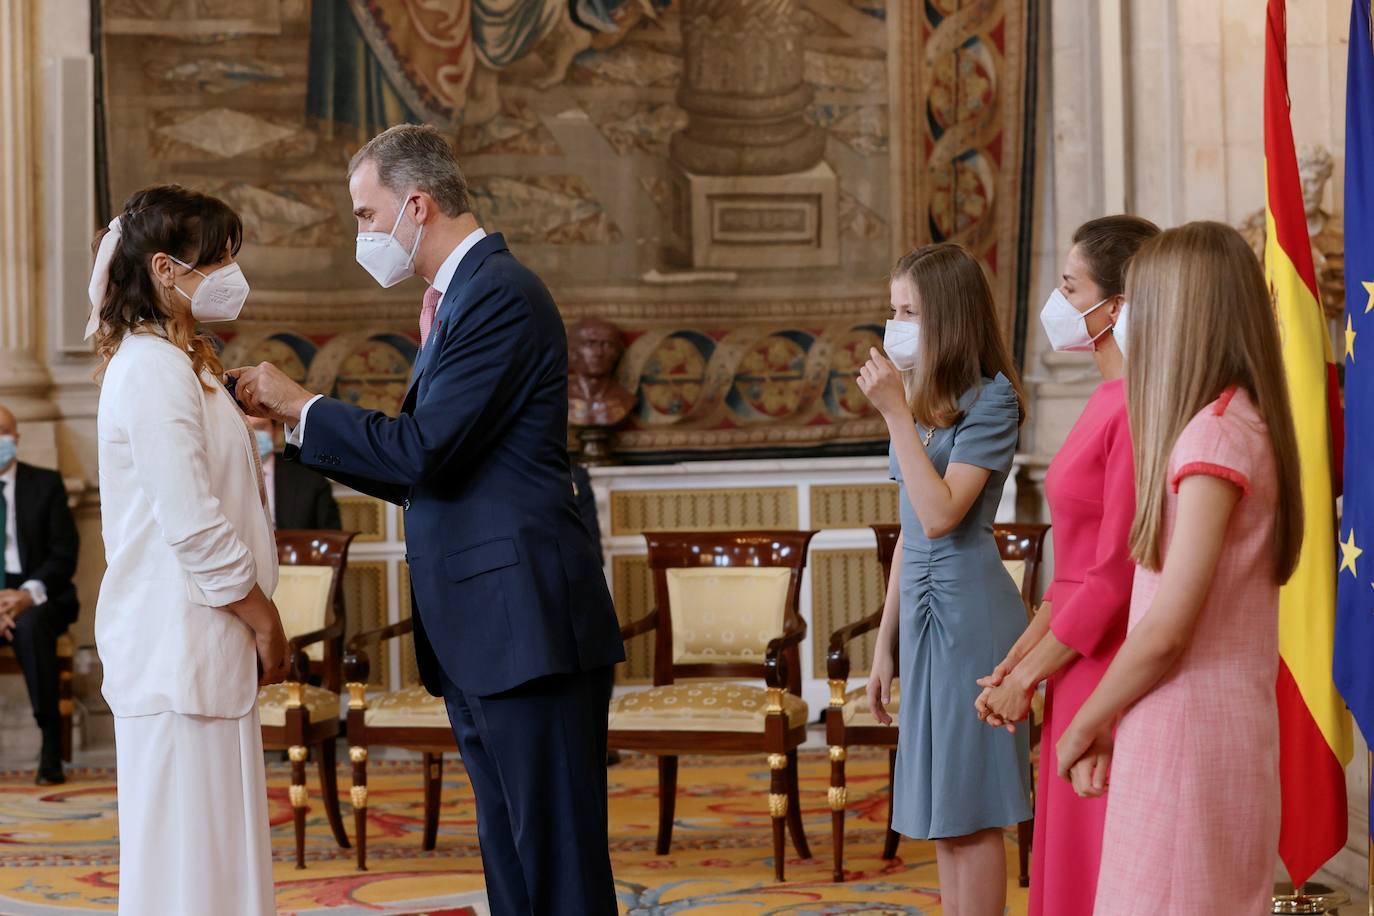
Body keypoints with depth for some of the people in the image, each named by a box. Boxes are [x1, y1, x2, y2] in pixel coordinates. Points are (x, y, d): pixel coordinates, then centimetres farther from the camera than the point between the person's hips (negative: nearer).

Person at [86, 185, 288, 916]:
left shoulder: (178, 363, 18)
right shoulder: (154, 368, -13)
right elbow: (193, 527, -19)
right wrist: (266, 623, -9)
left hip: (198, 643, 10)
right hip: (179, 643, -10)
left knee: (215, 852, 11)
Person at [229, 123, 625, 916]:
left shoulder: (500, 293, -12)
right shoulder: (462, 296, 19)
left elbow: (422, 451, -19)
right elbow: (420, 474, 19)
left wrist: (303, 406, -6)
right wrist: (293, 421, 15)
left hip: (527, 627, -10)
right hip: (479, 640, 10)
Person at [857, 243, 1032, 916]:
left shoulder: (989, 399, -10)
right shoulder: (921, 403, 13)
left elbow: (940, 515, -21)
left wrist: (897, 415, -19)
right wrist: (886, 642, 17)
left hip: (968, 613, -8)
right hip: (922, 611, 8)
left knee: (969, 813, -3)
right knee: (942, 819, 12)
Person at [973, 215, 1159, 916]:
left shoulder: (1137, 410, -18)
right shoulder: (1106, 402, 13)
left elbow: (1116, 577, -19)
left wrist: (1027, 677, -10)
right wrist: (1017, 660, 11)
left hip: (1113, 668, -9)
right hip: (1078, 671, 9)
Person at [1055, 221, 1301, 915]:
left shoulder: (1215, 435, -15)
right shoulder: (1246, 425, 12)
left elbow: (1168, 628, -18)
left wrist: (1085, 725, -5)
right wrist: (1111, 722, 11)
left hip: (1187, 734, -9)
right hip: (1236, 725, 9)